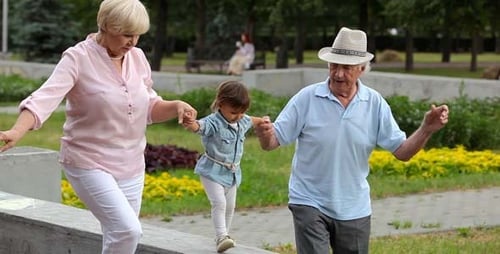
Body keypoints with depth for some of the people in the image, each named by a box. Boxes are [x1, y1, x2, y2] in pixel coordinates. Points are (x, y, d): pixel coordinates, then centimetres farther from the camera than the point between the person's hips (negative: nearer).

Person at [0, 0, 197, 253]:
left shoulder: (138, 58, 3)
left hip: (130, 167, 6)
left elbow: (149, 108, 14)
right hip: (89, 164, -6)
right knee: (128, 230, -22)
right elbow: (45, 98, -28)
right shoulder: (78, 58, -14)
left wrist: (175, 106, -8)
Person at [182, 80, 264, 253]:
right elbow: (199, 126, -46)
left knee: (230, 206, 16)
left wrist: (263, 121, 47)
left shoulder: (242, 121, 1)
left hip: (232, 173, 8)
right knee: (219, 203, -20)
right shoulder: (213, 123, -25)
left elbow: (251, 121, 26)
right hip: (213, 171, -8)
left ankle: (224, 236, 30)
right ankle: (221, 236, -17)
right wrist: (190, 123, -70)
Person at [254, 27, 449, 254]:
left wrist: (426, 129, -19)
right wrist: (264, 134, -33)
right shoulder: (306, 99, -11)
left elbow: (402, 151, -2)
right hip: (310, 204, -3)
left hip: (354, 209, 3)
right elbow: (273, 142, -10)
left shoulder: (375, 104, -3)